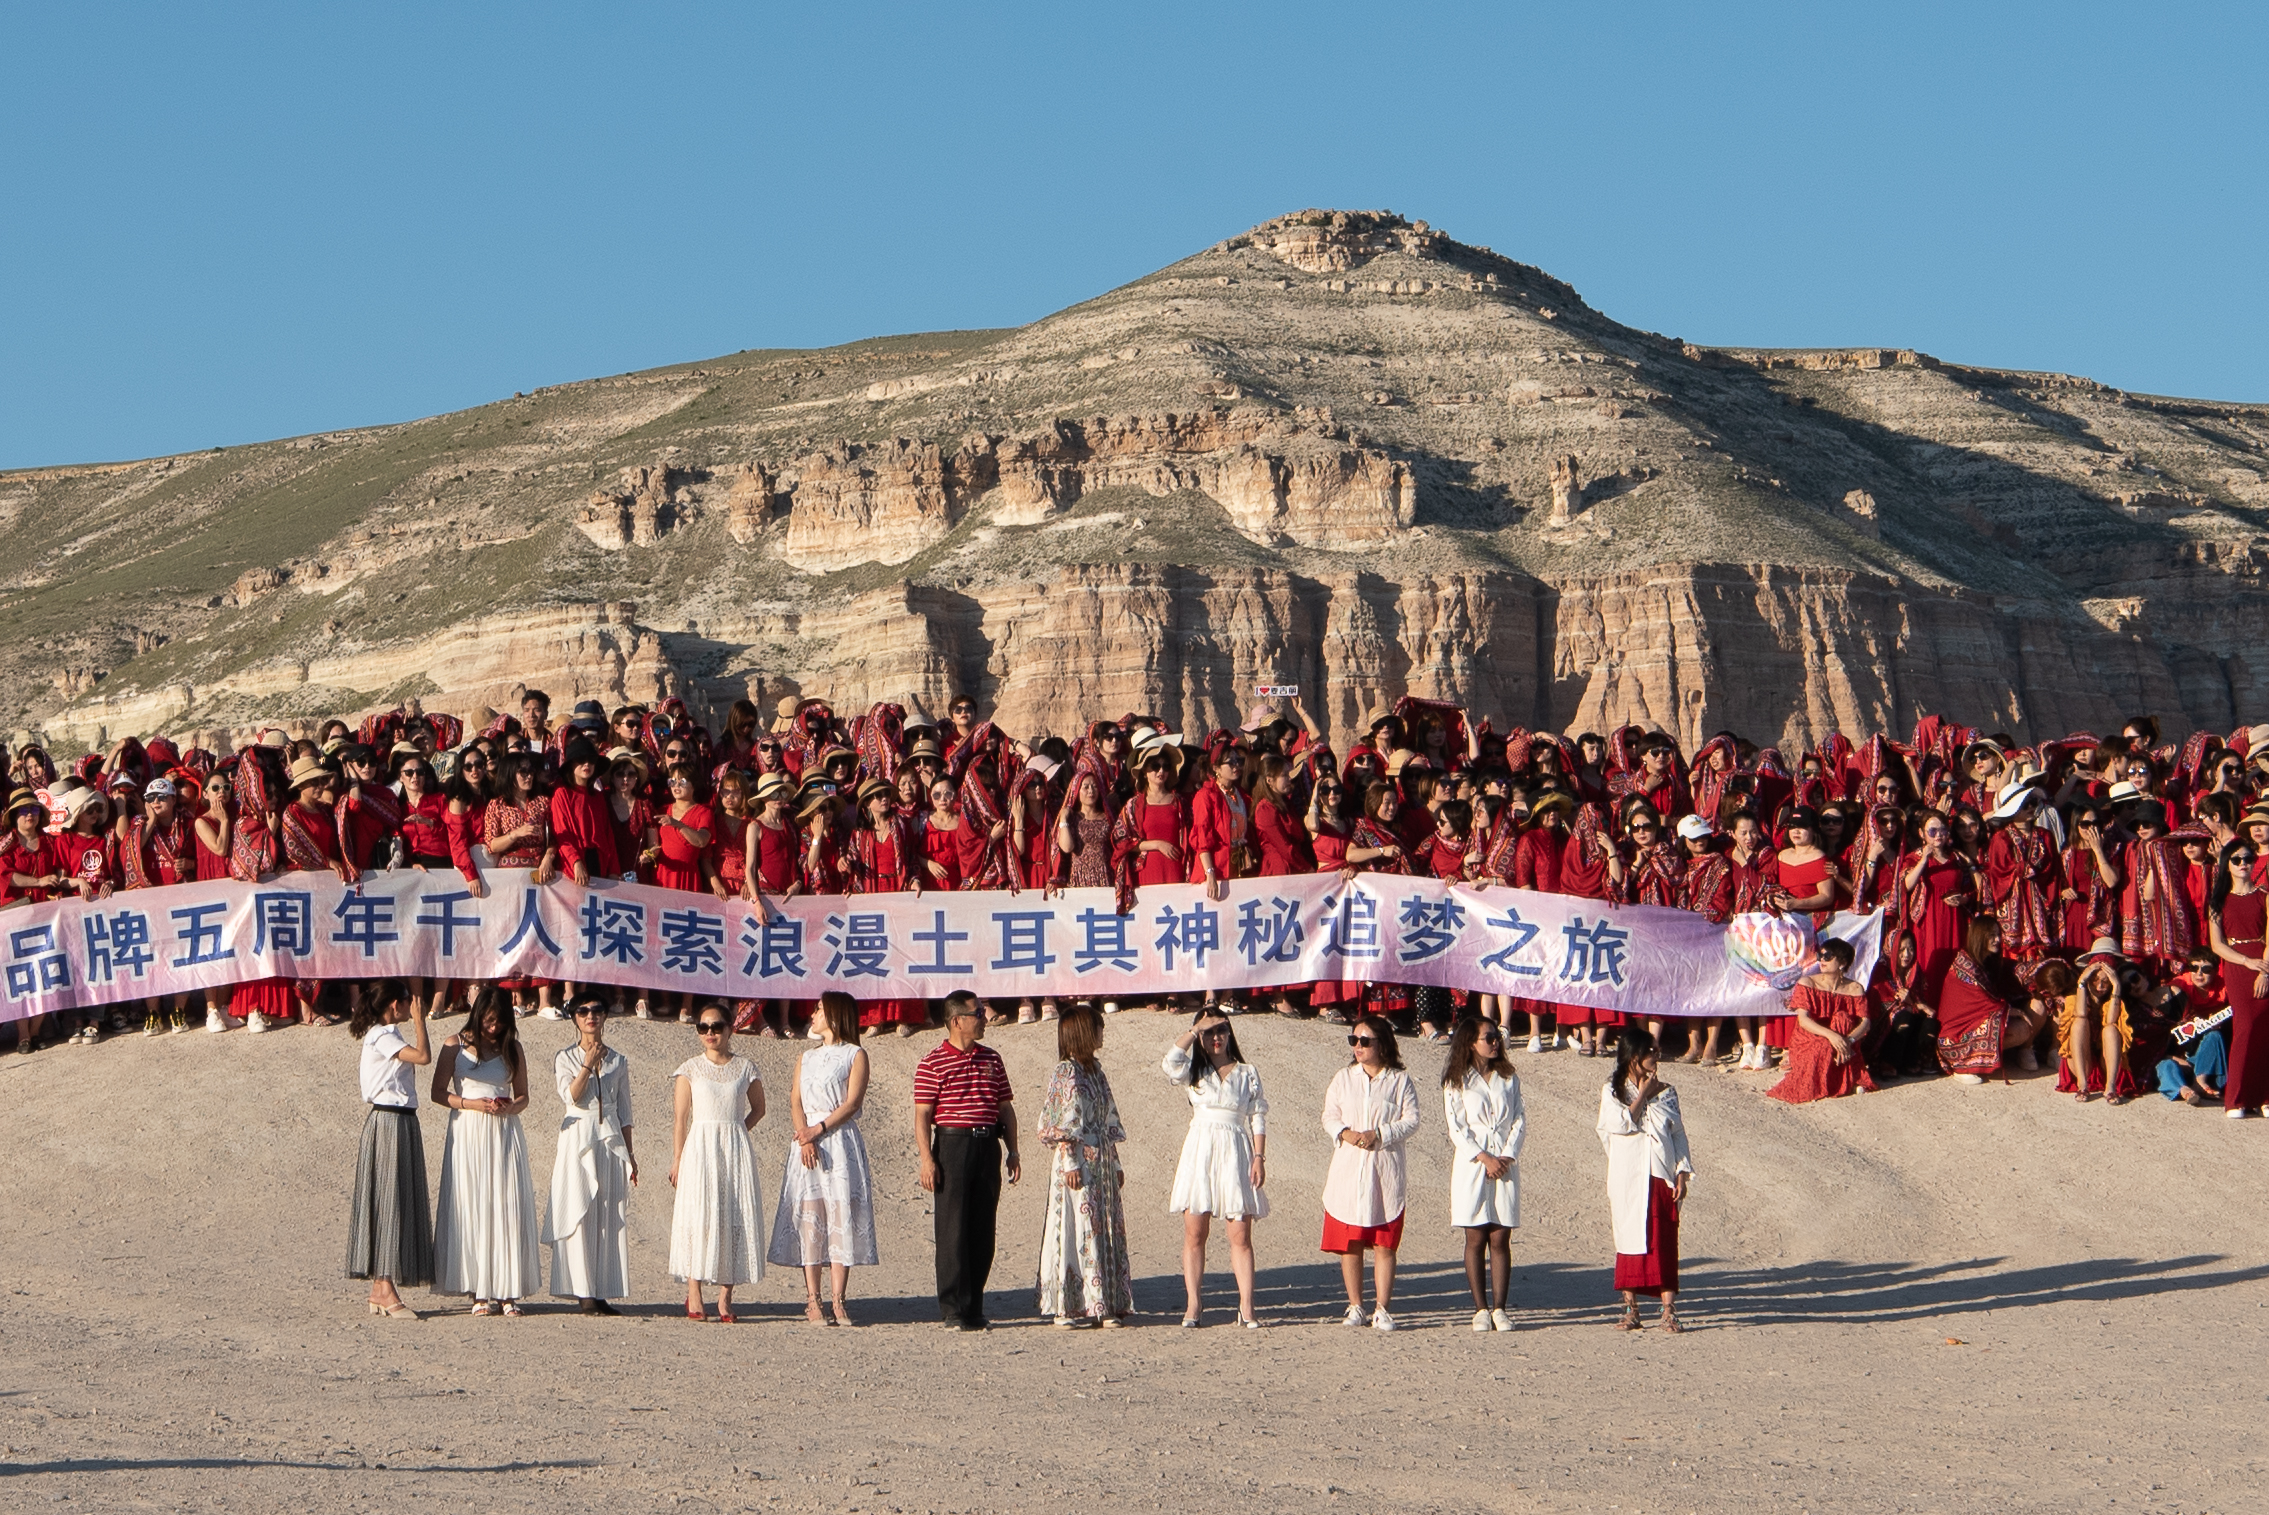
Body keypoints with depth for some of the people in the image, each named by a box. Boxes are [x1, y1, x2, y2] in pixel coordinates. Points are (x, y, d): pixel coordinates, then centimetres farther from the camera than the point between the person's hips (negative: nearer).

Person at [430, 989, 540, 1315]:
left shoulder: (512, 1049, 9)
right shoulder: (456, 1046, 3)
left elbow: (523, 1096, 15)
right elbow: (438, 1092, 2)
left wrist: (510, 1108, -7)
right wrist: (471, 1104, -13)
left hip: (505, 1134, 2)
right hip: (468, 1134, -2)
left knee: (507, 1209, -5)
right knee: (471, 1209, -5)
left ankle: (508, 1291, -3)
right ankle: (479, 1292, -3)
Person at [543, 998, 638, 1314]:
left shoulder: (618, 1061, 13)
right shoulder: (565, 1058, 6)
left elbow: (624, 1111, 14)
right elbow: (571, 1096, -10)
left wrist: (629, 1154, 11)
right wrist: (588, 1063, -14)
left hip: (611, 1140, 3)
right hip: (578, 1139, -3)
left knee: (611, 1220, -1)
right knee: (579, 1216, -8)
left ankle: (602, 1293, 1)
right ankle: (585, 1293, -8)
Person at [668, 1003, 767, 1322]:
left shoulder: (745, 1068, 7)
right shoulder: (690, 1069, 3)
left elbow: (758, 1108, 21)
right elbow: (681, 1118, 2)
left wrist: (737, 1131, 5)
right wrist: (677, 1160, -4)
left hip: (736, 1150, 2)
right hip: (699, 1148, -2)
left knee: (736, 1218, -3)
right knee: (699, 1216, -10)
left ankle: (725, 1296, 2)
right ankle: (694, 1295, -6)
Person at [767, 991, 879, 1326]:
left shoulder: (855, 1055, 6)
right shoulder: (806, 1059, 21)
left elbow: (852, 1103, -5)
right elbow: (796, 1102, 8)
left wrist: (819, 1129, -14)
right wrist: (804, 1137, -10)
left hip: (841, 1142, -4)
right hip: (808, 1144, 4)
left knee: (841, 1218, -9)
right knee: (808, 1219, -3)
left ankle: (838, 1301, -10)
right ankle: (812, 1301, -4)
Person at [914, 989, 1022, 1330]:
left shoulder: (991, 1059, 14)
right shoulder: (933, 1062, -3)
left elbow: (1005, 1108, 18)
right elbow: (922, 1114, -6)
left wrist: (1012, 1151, 11)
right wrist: (926, 1158, -14)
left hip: (987, 1145, 5)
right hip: (952, 1144, -5)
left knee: (983, 1229, 6)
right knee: (953, 1228, -5)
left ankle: (974, 1306, 12)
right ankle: (953, 1306, -1)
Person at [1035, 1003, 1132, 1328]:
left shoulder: (1095, 1070, 15)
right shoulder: (1065, 1073, -9)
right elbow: (1062, 1126, -13)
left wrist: (1115, 1164, 17)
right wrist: (1070, 1164, -19)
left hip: (1102, 1166, 8)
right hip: (1079, 1164, -8)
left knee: (1106, 1232, 7)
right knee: (1078, 1232, -6)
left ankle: (1104, 1305, 10)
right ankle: (1069, 1308, -1)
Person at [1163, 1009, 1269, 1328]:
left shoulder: (1247, 1073, 9)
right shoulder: (1195, 1072, 9)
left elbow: (1258, 1118, 6)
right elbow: (1171, 1060, -13)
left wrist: (1259, 1158, -4)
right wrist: (1196, 1030, -6)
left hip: (1235, 1154, -1)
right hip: (1199, 1152, 1)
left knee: (1240, 1236, -4)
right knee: (1194, 1233, -1)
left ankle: (1246, 1307, -4)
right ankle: (1192, 1305, 2)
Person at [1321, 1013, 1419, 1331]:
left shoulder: (1400, 1081, 3)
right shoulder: (1343, 1078, 12)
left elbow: (1411, 1120, -2)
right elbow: (1329, 1115, 9)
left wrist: (1378, 1135, -14)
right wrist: (1345, 1133, -12)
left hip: (1385, 1172, -2)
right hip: (1347, 1170, 2)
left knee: (1384, 1244, -3)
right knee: (1349, 1244, 2)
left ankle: (1383, 1309, 0)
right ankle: (1355, 1307, 10)